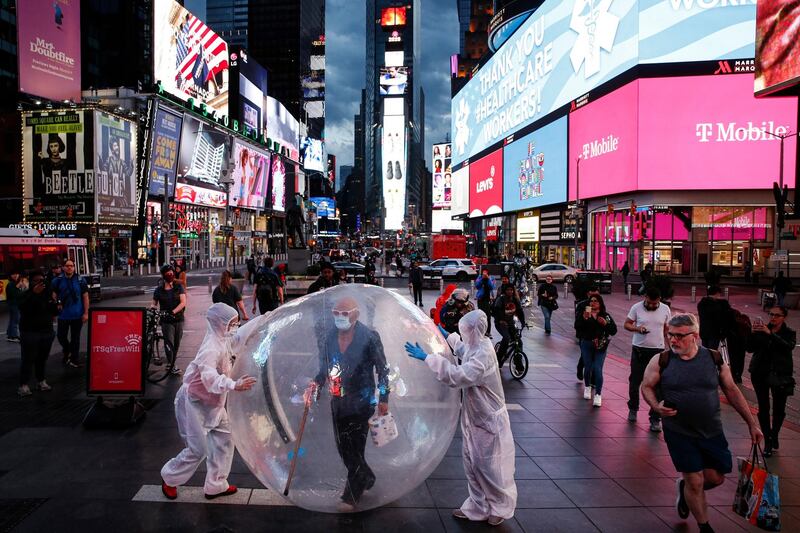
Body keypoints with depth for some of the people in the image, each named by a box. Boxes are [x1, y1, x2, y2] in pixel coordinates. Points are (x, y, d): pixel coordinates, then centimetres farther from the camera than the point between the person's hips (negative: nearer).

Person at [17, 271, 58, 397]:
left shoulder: (47, 294, 10)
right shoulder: (26, 295, -4)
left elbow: (54, 312, 14)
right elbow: (23, 308, -25)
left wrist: (56, 306, -8)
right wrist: (34, 293, -32)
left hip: (47, 332, 5)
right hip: (30, 333, -4)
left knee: (42, 358, 9)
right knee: (28, 359, -5)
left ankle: (41, 381, 20)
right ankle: (23, 385, -1)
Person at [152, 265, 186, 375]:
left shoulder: (178, 287, 2)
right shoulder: (158, 290, 4)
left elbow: (183, 302, -7)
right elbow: (154, 303, 10)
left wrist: (173, 312, -20)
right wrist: (152, 308, -14)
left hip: (178, 319, 1)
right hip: (166, 321, -1)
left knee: (177, 343, 7)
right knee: (169, 342, -8)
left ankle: (173, 362, 23)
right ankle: (172, 366, -4)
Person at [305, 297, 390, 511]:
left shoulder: (369, 337, -15)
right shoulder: (329, 336, -1)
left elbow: (382, 369, -8)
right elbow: (324, 366, 11)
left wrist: (384, 398, -8)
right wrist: (316, 383, -5)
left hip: (361, 401, -6)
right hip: (338, 401, 6)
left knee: (355, 448, 2)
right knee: (343, 446, 16)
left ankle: (351, 496, 20)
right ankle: (366, 478, 41)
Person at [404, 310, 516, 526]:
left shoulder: (483, 355, -29)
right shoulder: (476, 346, 1)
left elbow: (457, 375, -40)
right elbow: (463, 349, 28)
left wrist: (427, 357, -39)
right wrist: (447, 336, 33)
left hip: (489, 421, -9)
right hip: (475, 419, 9)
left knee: (491, 467, 8)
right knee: (473, 464, 16)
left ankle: (501, 508, 29)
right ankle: (478, 507, 31)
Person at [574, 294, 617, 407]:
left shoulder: (606, 316, 3)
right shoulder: (584, 313, 1)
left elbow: (614, 330, 0)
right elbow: (577, 327, -11)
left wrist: (606, 323, -15)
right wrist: (584, 318, -24)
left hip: (600, 346, -1)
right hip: (586, 345, 1)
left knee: (598, 370, -8)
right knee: (588, 367, 10)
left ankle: (598, 395, -3)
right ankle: (587, 387, 38)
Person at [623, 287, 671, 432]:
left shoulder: (665, 310, -1)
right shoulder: (636, 307, -6)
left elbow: (667, 330, 9)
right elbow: (626, 324, 1)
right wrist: (637, 328, -19)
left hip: (658, 351, 0)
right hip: (639, 350, 0)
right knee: (635, 381, 12)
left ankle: (655, 419, 7)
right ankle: (633, 409, 36)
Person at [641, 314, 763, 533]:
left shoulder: (715, 359, -6)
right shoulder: (661, 361, -11)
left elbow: (732, 391, 4)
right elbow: (647, 387, 0)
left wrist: (752, 424, 5)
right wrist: (656, 406, -20)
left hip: (712, 431, 3)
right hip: (679, 432, -2)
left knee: (716, 478, 9)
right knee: (695, 482, 3)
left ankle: (683, 486, 41)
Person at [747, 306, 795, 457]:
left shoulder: (789, 333, 0)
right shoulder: (762, 330, 2)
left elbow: (788, 347, -21)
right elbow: (750, 348, -6)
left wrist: (770, 334, -32)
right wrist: (754, 333, -21)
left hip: (780, 375, 0)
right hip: (760, 374, 1)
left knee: (779, 409, 5)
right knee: (763, 408, 2)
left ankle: (774, 435, 30)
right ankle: (768, 441, 12)